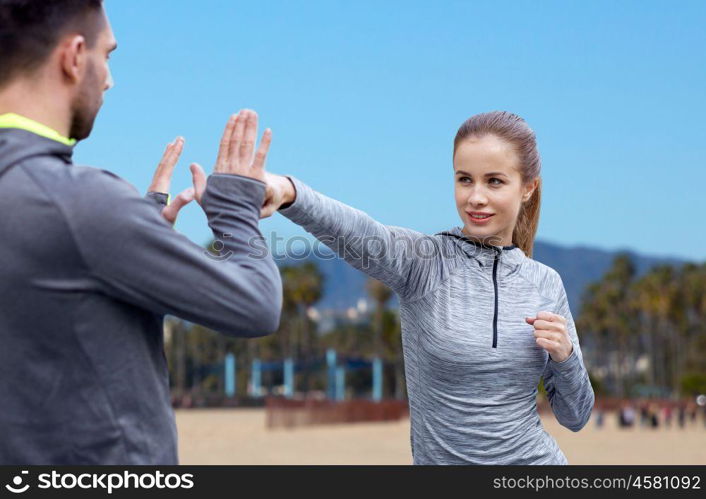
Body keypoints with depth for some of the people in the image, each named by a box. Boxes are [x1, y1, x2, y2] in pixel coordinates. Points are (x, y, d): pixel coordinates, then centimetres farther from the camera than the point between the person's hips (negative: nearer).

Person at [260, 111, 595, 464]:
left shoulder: (546, 283, -1)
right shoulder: (422, 261, -11)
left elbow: (575, 417, 4)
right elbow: (349, 230, -34)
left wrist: (565, 356, -15)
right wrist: (287, 190, -53)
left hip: (535, 458, 2)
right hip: (440, 457, -2)